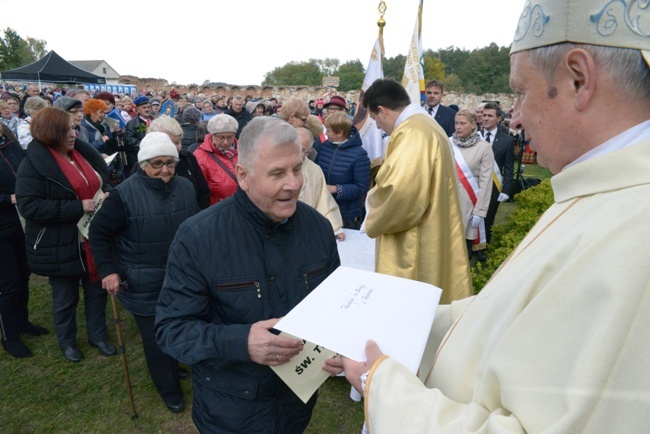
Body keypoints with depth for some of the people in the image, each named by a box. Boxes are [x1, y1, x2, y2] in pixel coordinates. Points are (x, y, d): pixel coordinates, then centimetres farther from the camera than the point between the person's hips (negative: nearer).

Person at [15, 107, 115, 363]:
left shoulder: (82, 152, 4)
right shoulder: (33, 164, -15)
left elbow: (102, 181, 16)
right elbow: (29, 206, -23)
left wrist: (107, 194, -8)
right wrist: (78, 207, -27)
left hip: (93, 239, 6)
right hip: (60, 245, -5)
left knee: (96, 290, 17)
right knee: (65, 298, 13)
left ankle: (98, 335, 36)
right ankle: (66, 341, 36)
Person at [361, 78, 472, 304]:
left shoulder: (412, 132, -21)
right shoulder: (426, 124, 13)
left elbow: (400, 192, -31)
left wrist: (374, 219, -12)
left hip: (415, 253, -10)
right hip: (432, 243, 10)